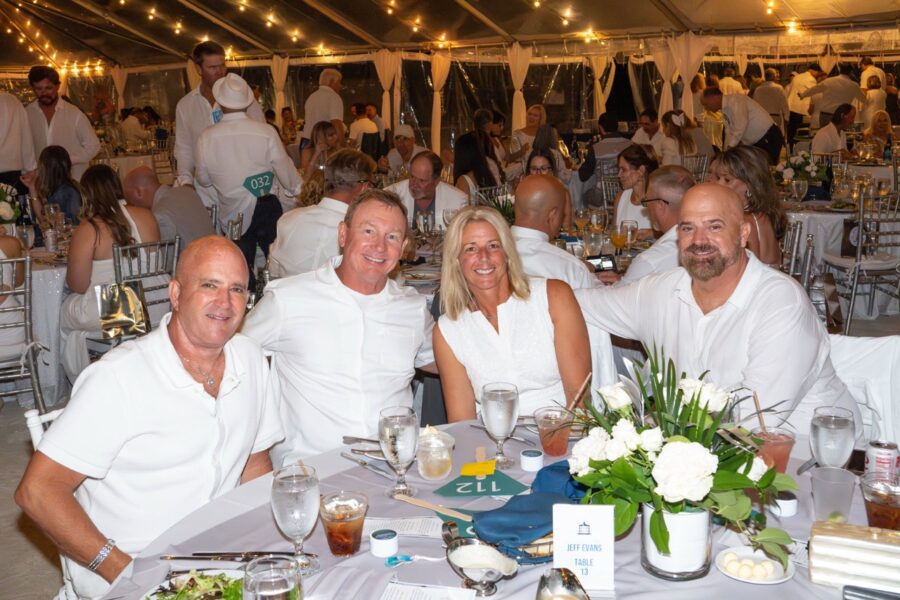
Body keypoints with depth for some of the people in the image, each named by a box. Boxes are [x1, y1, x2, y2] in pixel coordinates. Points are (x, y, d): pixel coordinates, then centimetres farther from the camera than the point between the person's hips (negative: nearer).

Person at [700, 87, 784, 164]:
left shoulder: (734, 101, -17)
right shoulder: (725, 110, 10)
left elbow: (740, 127, -28)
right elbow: (730, 133, 14)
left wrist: (730, 147, -26)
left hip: (770, 138, -9)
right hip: (756, 142, 9)